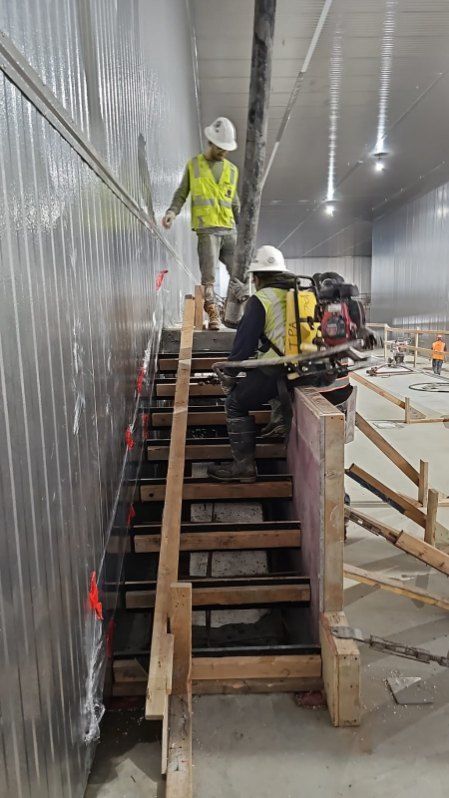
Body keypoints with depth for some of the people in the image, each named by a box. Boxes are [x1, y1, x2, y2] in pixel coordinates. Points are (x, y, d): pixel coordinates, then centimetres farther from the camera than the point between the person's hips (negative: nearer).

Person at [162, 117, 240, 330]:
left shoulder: (232, 169, 18)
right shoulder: (194, 165, 9)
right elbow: (181, 193, 8)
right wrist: (172, 211, -11)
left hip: (229, 230, 4)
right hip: (206, 229, -4)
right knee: (208, 277, -9)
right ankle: (213, 315, -2)